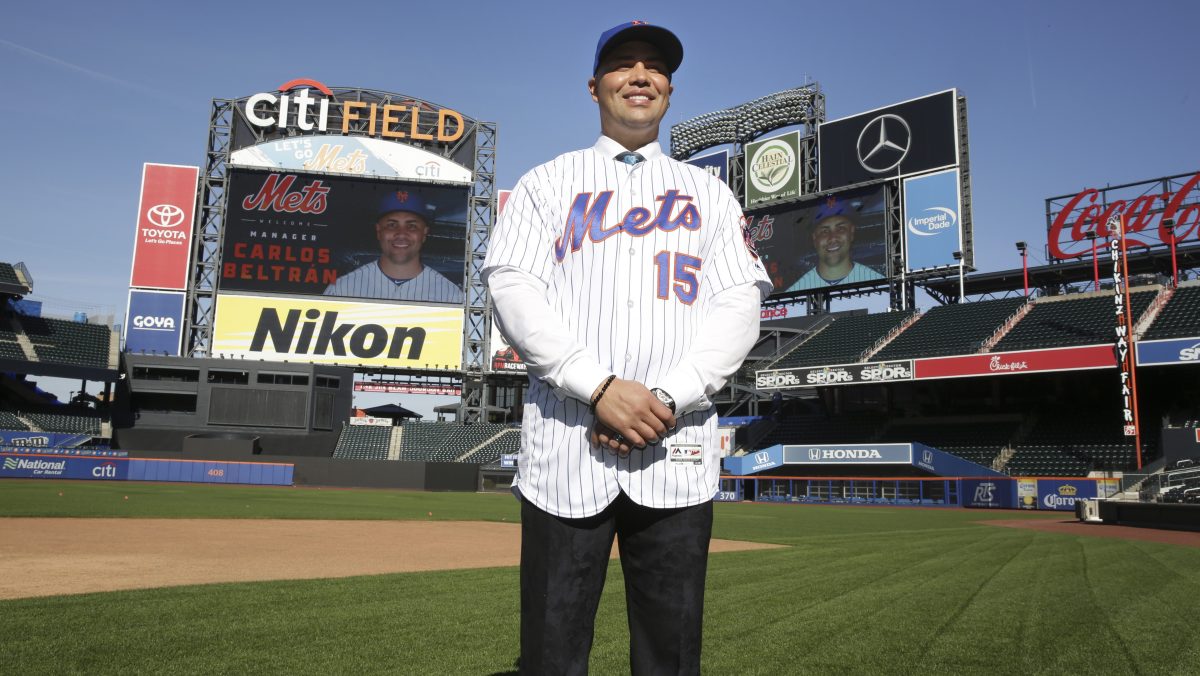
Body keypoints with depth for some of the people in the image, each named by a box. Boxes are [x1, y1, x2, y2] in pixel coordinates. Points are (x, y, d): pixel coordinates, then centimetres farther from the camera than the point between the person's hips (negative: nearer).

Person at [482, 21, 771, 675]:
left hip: (678, 452, 1)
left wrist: (668, 397, -11)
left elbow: (739, 306, 6)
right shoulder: (546, 182, 15)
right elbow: (513, 290, 0)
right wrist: (598, 387, -14)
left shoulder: (708, 193, 18)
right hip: (565, 447, -1)